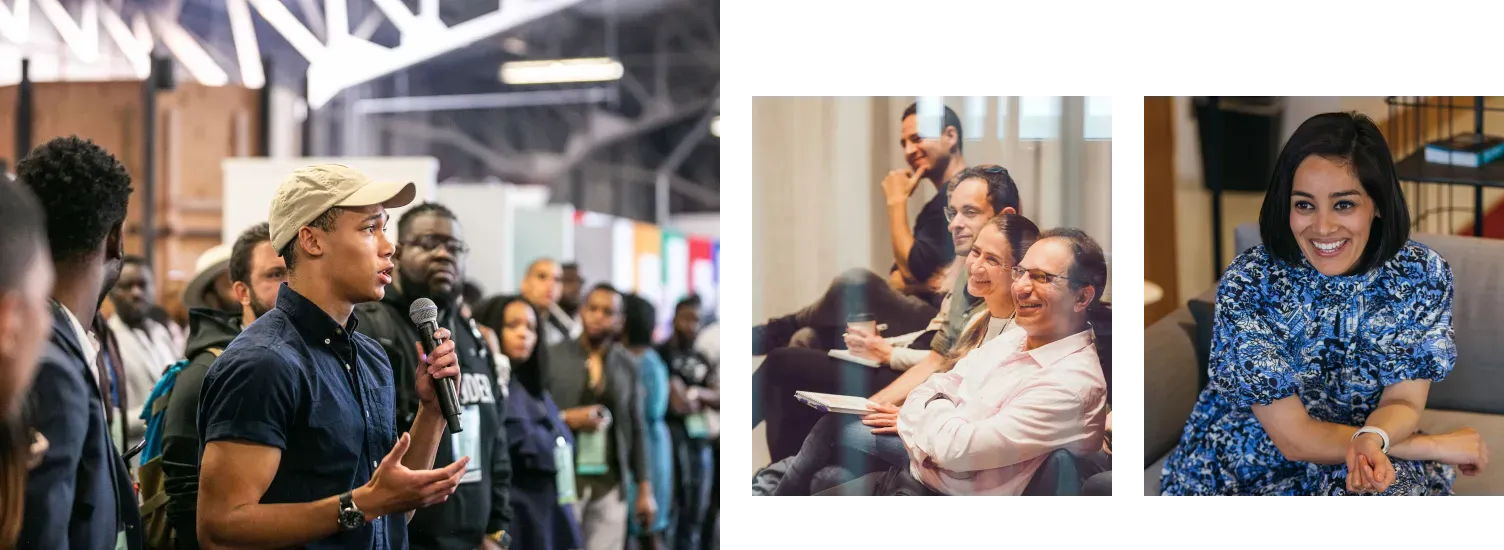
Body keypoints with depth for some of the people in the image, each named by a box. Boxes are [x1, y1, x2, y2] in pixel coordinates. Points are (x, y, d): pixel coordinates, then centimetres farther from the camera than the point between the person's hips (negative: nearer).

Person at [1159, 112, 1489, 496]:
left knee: (1397, 489, -29)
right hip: (1248, 470, -2)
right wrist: (1435, 446, -20)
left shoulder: (1423, 275, -11)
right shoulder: (1247, 286, -20)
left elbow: (1402, 401, -8)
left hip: (1353, 465, 2)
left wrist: (1372, 439, -32)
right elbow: (1293, 437, -19)